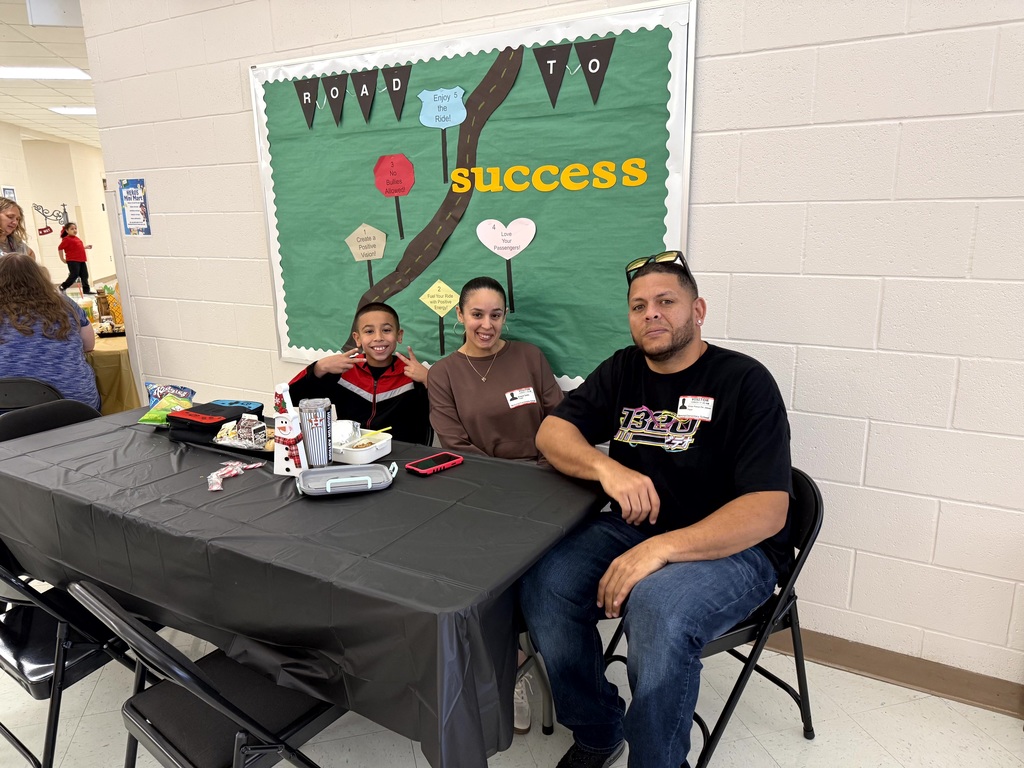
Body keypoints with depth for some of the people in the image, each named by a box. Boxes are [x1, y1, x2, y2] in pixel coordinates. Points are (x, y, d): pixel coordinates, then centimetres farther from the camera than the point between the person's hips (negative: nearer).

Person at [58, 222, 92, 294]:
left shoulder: (76, 238, 15)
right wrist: (63, 259, -6)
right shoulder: (66, 239, -8)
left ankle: (86, 290, 11)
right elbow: (60, 248, -9)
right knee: (74, 275, -8)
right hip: (72, 261, -8)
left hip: (81, 260, 8)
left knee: (85, 275, 7)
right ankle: (62, 287, 8)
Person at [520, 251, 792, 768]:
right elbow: (552, 433, 1)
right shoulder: (622, 370, 7)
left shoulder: (744, 381, -10)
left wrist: (662, 548, -31)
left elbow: (768, 510, -18)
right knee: (543, 585, -20)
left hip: (730, 546, -5)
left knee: (657, 604, -36)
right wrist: (606, 468, -21)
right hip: (634, 528, 5)